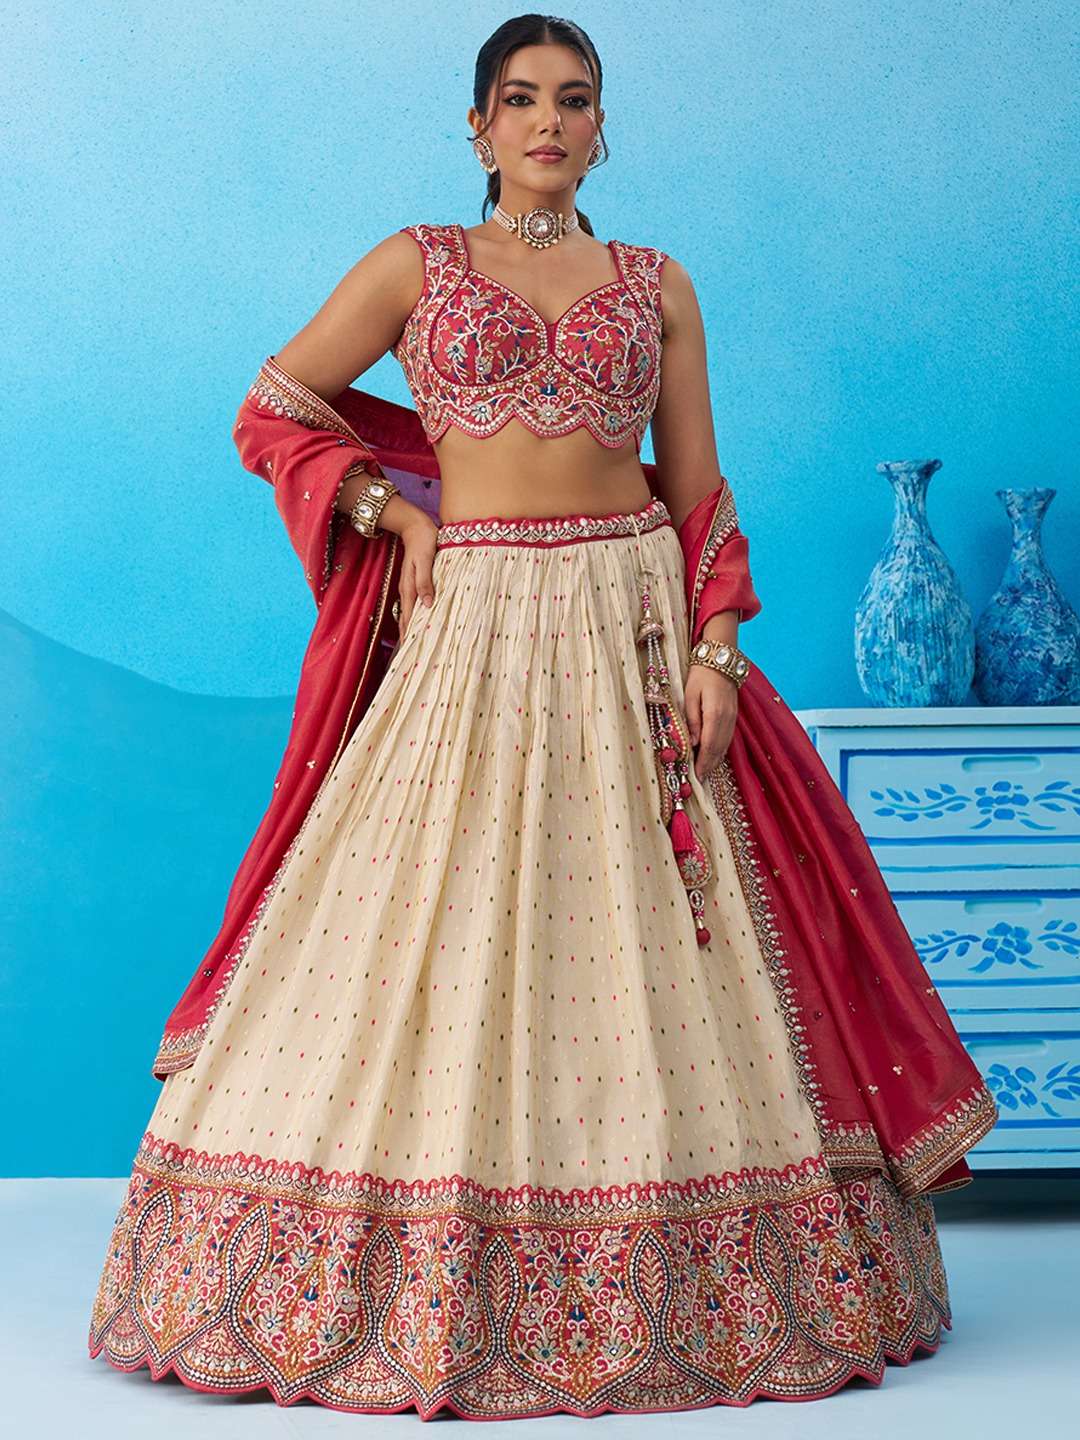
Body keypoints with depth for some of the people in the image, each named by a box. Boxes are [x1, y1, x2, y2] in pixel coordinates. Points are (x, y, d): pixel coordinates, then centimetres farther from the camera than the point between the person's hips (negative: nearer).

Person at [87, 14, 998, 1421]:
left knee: (652, 962, 2)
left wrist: (716, 648, -2)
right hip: (472, 631, -1)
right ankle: (416, 1297, 7)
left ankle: (674, 1293, 12)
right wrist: (394, 507, -3)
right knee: (443, 947, -3)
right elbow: (272, 413, 9)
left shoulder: (657, 285, 12)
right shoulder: (415, 265, 8)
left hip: (636, 628, 2)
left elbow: (698, 486, 10)